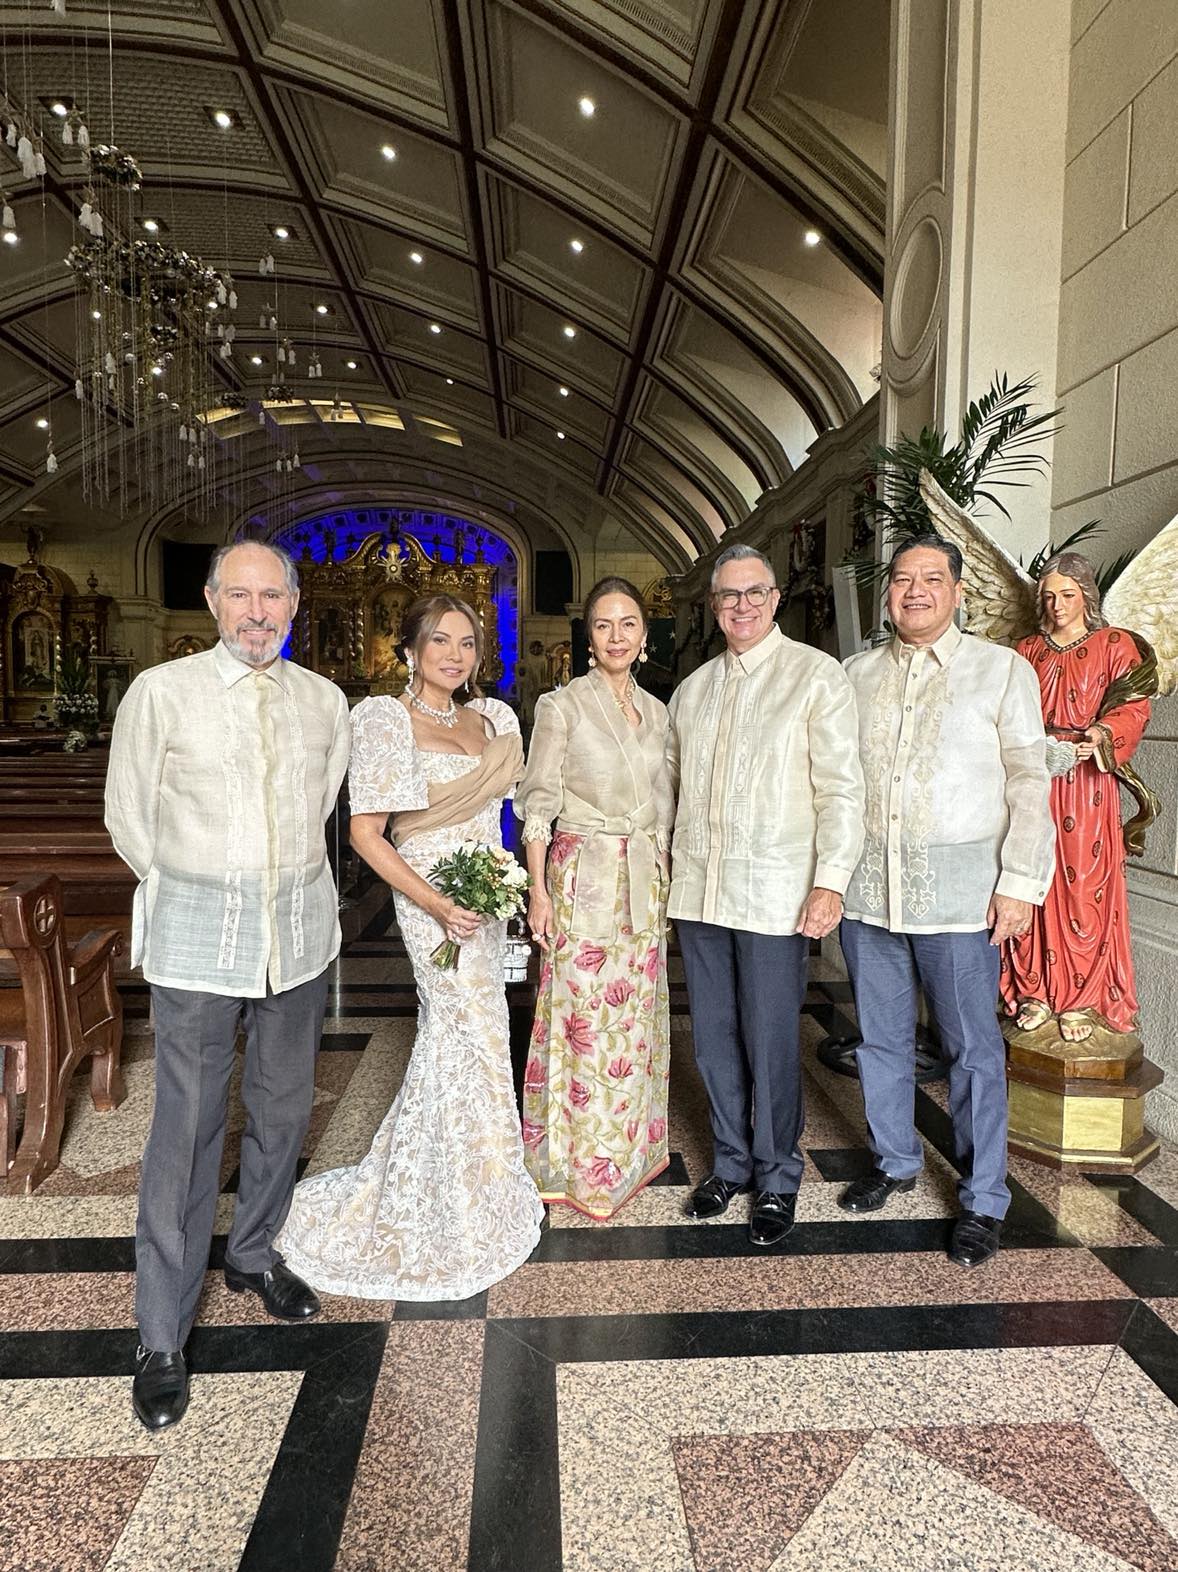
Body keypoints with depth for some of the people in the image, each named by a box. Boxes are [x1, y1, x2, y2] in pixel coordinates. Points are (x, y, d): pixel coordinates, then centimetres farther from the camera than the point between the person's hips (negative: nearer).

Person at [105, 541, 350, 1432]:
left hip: (301, 936, 4)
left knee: (283, 1113, 15)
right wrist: (199, 892, 9)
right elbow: (129, 817, 3)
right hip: (198, 940, -3)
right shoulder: (161, 693, -6)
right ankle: (163, 1339, 17)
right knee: (187, 1131, 1)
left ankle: (254, 1255, 40)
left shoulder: (325, 702, 4)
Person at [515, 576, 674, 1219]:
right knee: (583, 1017, 1)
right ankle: (577, 1164, 18)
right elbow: (538, 804, -7)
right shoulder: (562, 706, -5)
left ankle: (632, 1150, 30)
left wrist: (664, 879, 11)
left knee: (636, 1019, 12)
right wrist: (537, 890, -11)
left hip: (645, 882, 5)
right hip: (582, 876, -5)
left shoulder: (656, 711, 11)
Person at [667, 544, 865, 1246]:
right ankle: (731, 1163, 33)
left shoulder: (817, 675, -2)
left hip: (775, 893, -5)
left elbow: (842, 787, -8)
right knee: (714, 1040, 14)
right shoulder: (691, 689, 14)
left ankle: (777, 1179, 24)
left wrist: (831, 881, -15)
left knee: (771, 1044, 4)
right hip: (697, 891, 5)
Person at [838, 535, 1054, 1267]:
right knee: (881, 1039, 14)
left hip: (960, 896, -3)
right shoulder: (857, 673, 10)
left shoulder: (1003, 669, 1)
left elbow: (1029, 782, -2)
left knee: (973, 1049, 5)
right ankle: (895, 1161, 35)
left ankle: (984, 1201, 22)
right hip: (868, 891, 4)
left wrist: (1020, 883, -9)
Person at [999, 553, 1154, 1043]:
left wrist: (1100, 736, -22)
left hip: (1086, 781, -3)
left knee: (1084, 887, -3)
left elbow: (1133, 707, -3)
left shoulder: (1115, 645, 7)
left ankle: (1082, 1000, 7)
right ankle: (1036, 994, 11)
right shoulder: (1028, 651, 17)